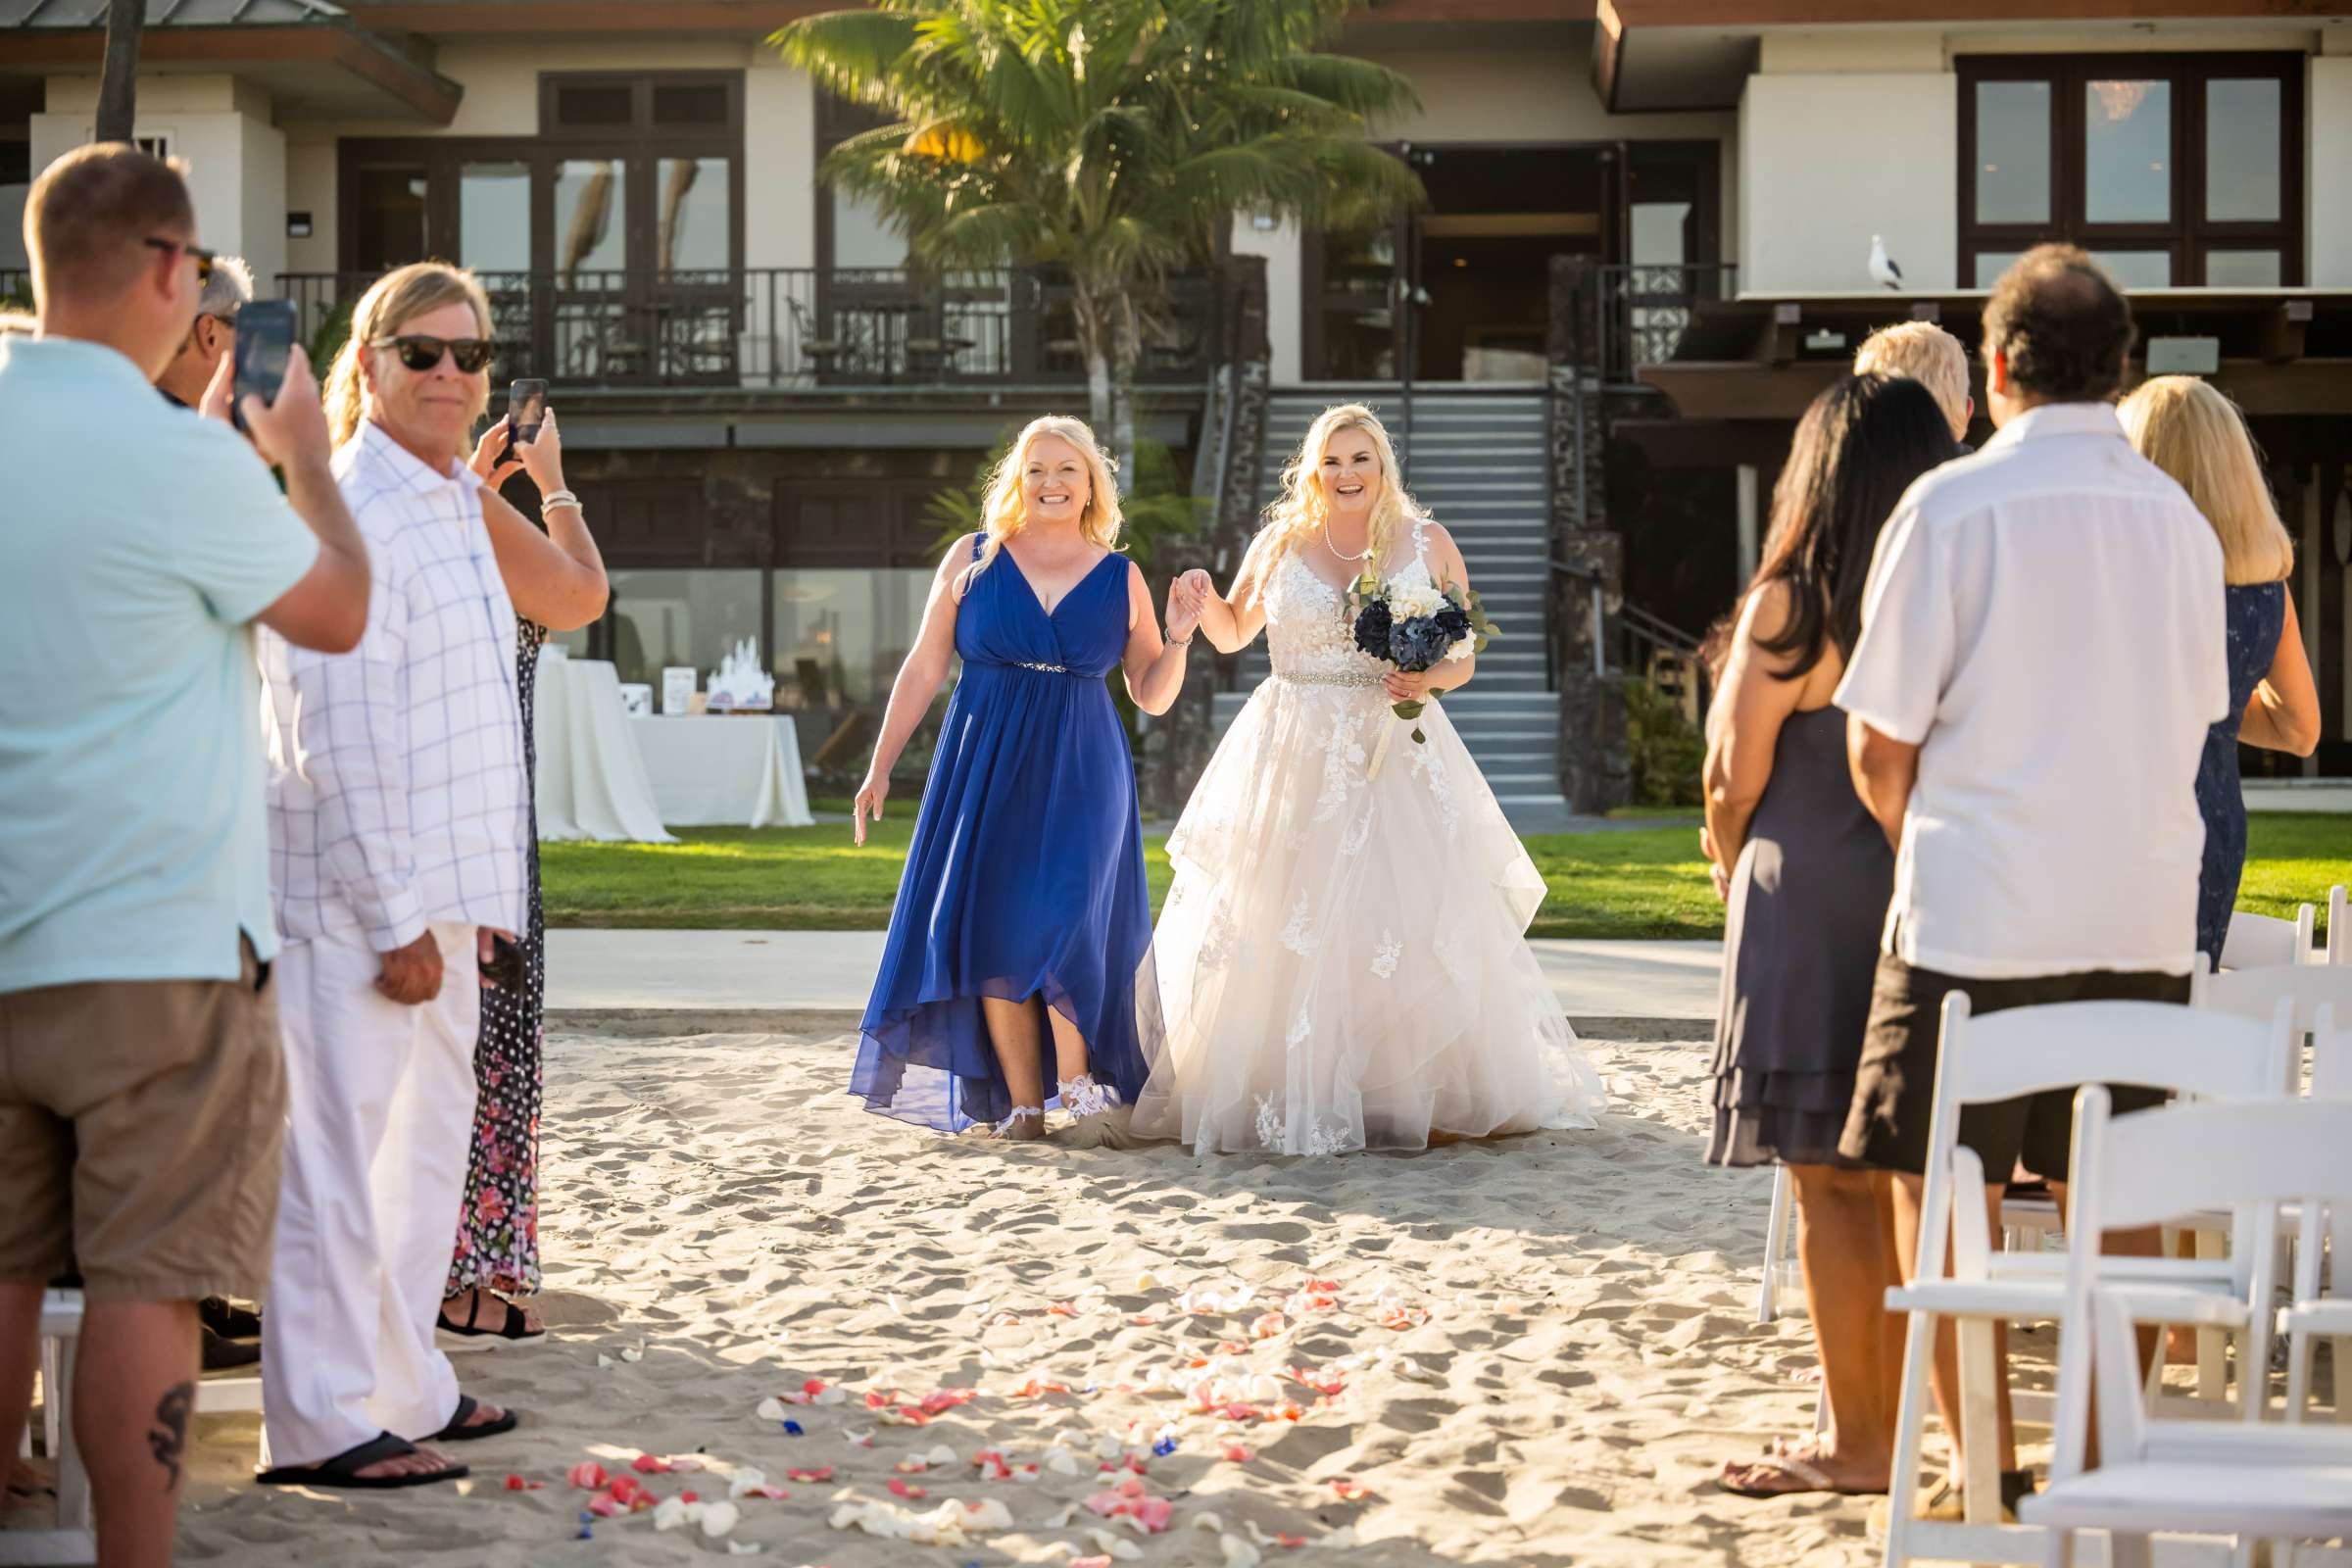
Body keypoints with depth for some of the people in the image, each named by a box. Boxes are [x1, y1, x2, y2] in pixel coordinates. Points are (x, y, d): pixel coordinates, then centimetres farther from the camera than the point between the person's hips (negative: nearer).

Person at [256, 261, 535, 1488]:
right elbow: (338, 744, -19)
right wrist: (396, 920, -19)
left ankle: (403, 1389, 30)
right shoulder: (350, 520, -15)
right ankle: (319, 1423, 6)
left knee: (425, 1145, 18)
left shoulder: (454, 510, 15)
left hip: (436, 900, 10)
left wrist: (459, 904, 17)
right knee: (337, 1158, -3)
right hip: (356, 909, -10)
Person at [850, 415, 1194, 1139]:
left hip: (1081, 775, -1)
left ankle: (1080, 1079, -1)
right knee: (993, 932, -4)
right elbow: (923, 670, 7)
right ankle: (1021, 1101, 4)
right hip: (986, 770, 1)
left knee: (1064, 923, -17)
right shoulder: (971, 560, 6)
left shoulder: (1121, 578, 7)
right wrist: (880, 768, 3)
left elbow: (1152, 697, 12)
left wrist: (1178, 638, -6)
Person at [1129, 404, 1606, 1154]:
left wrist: (1432, 678, -10)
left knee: (1415, 927, -6)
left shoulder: (1428, 545, 6)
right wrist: (1205, 601, -2)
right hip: (1295, 756, 0)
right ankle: (1287, 1097, 5)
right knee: (1283, 932, -3)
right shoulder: (1279, 543, 7)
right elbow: (1232, 634, 18)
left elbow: (1466, 657, 11)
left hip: (1396, 755, 0)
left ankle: (1422, 1097, 4)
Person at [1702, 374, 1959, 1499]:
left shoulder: (1788, 605, -10)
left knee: (1830, 1183, 1)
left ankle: (1855, 1442, 5)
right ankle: (1895, 1425, 20)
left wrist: (1731, 871, 13)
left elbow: (1734, 778, -6)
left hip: (1812, 910, -5)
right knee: (1902, 1183, 13)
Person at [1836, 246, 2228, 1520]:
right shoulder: (2179, 517, 7)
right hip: (2143, 913, 5)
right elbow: (2196, 716, 14)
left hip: (1979, 920, -5)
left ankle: (1987, 1479, 5)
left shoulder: (1954, 504, -8)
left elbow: (1879, 750, -6)